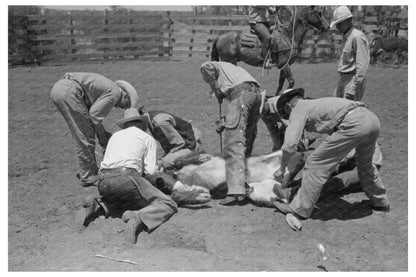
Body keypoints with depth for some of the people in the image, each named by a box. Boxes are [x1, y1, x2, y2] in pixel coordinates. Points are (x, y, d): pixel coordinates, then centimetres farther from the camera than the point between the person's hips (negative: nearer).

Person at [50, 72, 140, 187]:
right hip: (68, 92, -10)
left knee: (82, 135, 18)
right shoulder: (115, 93, -2)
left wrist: (105, 134, 19)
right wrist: (102, 136, 6)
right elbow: (94, 114, -7)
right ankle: (88, 177, 7)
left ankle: (85, 171, 27)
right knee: (85, 136, -2)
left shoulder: (107, 86, 25)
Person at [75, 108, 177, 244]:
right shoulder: (148, 138, 16)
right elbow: (149, 170, 5)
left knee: (125, 200, 35)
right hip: (127, 178, -6)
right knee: (168, 205, 0)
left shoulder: (115, 135, 30)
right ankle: (138, 219, -27)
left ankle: (96, 205, 8)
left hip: (103, 182, 6)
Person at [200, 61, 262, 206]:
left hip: (240, 93, -8)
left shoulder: (218, 66, 24)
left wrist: (216, 90, 8)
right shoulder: (236, 69, 41)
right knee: (246, 141, 16)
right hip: (256, 92, 8)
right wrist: (225, 122, 29)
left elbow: (206, 67, -3)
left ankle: (237, 191, -26)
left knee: (233, 143, -15)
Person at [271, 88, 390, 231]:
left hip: (353, 123, -9)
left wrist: (282, 168, 12)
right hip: (373, 118, 9)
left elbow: (290, 144, -1)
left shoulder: (298, 109, 9)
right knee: (365, 164, 32)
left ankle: (298, 211, 5)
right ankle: (381, 202, 50)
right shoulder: (317, 103, 33)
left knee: (316, 164, 1)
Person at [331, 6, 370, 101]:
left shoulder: (357, 37, -13)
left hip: (353, 80, -9)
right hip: (343, 79, 9)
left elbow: (362, 64, -19)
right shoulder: (346, 37, 18)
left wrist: (355, 87, -23)